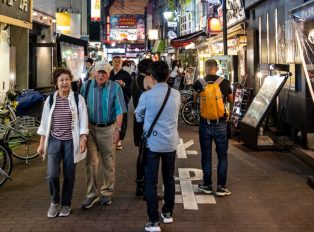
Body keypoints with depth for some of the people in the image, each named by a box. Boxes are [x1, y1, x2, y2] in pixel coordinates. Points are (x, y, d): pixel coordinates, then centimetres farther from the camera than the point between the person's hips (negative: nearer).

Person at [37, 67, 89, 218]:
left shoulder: (78, 99, -1)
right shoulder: (50, 100, 5)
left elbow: (83, 121, 0)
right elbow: (44, 122, 8)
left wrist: (83, 139, -7)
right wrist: (42, 143, 8)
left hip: (71, 142, -1)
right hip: (54, 141, 1)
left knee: (69, 175, 6)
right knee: (52, 175, -6)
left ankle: (66, 204, 25)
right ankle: (54, 202, 19)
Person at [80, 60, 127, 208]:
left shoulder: (115, 88, -5)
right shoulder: (87, 86, 1)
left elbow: (119, 111, -5)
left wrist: (117, 130, -12)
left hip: (108, 129, -1)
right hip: (91, 128, 1)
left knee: (108, 163, 9)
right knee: (90, 163, 0)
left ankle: (106, 192, 24)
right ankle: (91, 194, 11)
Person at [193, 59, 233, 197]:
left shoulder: (199, 83, -7)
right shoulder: (225, 83, -5)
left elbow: (195, 100, 9)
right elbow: (231, 100, 11)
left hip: (205, 123, 0)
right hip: (220, 124, 0)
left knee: (206, 156, 12)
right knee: (222, 155, 10)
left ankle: (207, 185, 19)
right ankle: (221, 187, 10)